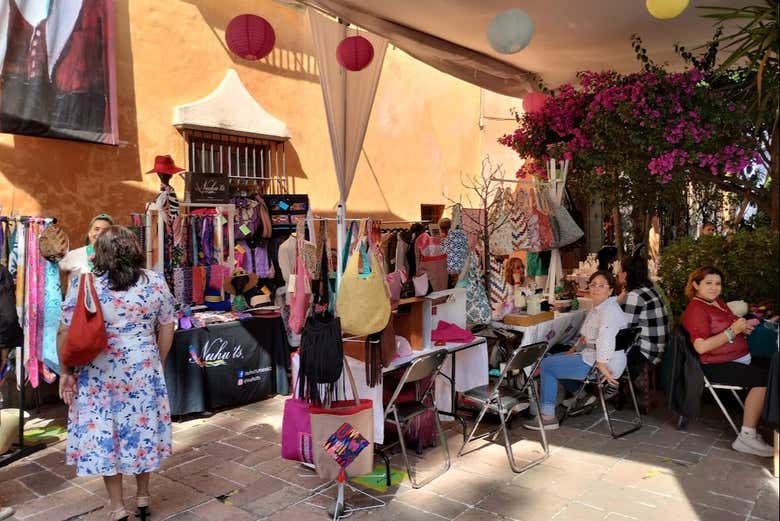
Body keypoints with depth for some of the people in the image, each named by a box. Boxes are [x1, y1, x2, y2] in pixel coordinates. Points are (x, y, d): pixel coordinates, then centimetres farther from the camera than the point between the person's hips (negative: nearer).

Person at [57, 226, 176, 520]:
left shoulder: (83, 283, -8)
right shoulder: (155, 282, -3)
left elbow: (66, 332, -7)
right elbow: (167, 328, 2)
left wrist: (66, 371, 4)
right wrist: (159, 363, 14)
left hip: (98, 374, -2)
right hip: (143, 371, 2)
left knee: (103, 435, 11)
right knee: (141, 429, 16)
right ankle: (143, 497, 31)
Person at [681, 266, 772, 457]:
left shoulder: (718, 302, 17)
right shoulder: (695, 309, -11)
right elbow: (701, 347, -21)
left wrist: (743, 326, 12)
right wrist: (732, 331, -21)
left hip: (742, 358, 9)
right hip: (718, 366, -9)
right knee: (763, 378, -27)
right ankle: (747, 438, -22)